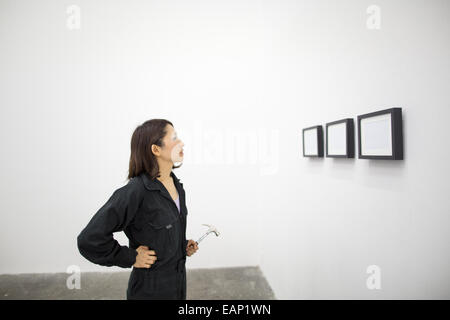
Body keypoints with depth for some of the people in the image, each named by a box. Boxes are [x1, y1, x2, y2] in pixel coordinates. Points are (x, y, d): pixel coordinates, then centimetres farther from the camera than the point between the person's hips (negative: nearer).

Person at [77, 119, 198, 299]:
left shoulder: (176, 185, -1)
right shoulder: (135, 191, -26)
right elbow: (89, 240, -24)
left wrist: (184, 245, 2)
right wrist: (131, 258, -17)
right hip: (151, 289, -7)